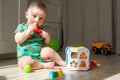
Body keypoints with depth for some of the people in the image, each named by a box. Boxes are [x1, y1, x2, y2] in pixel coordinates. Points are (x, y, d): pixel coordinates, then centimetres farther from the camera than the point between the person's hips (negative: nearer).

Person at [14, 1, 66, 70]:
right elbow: (18, 40, -15)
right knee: (26, 62, -36)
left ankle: (62, 63, -7)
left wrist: (47, 37, -5)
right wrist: (29, 30, -20)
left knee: (48, 50, -21)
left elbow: (46, 43, 18)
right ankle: (44, 65, -22)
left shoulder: (40, 30, 13)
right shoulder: (22, 27, 0)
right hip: (26, 56, -4)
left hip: (40, 55, 4)